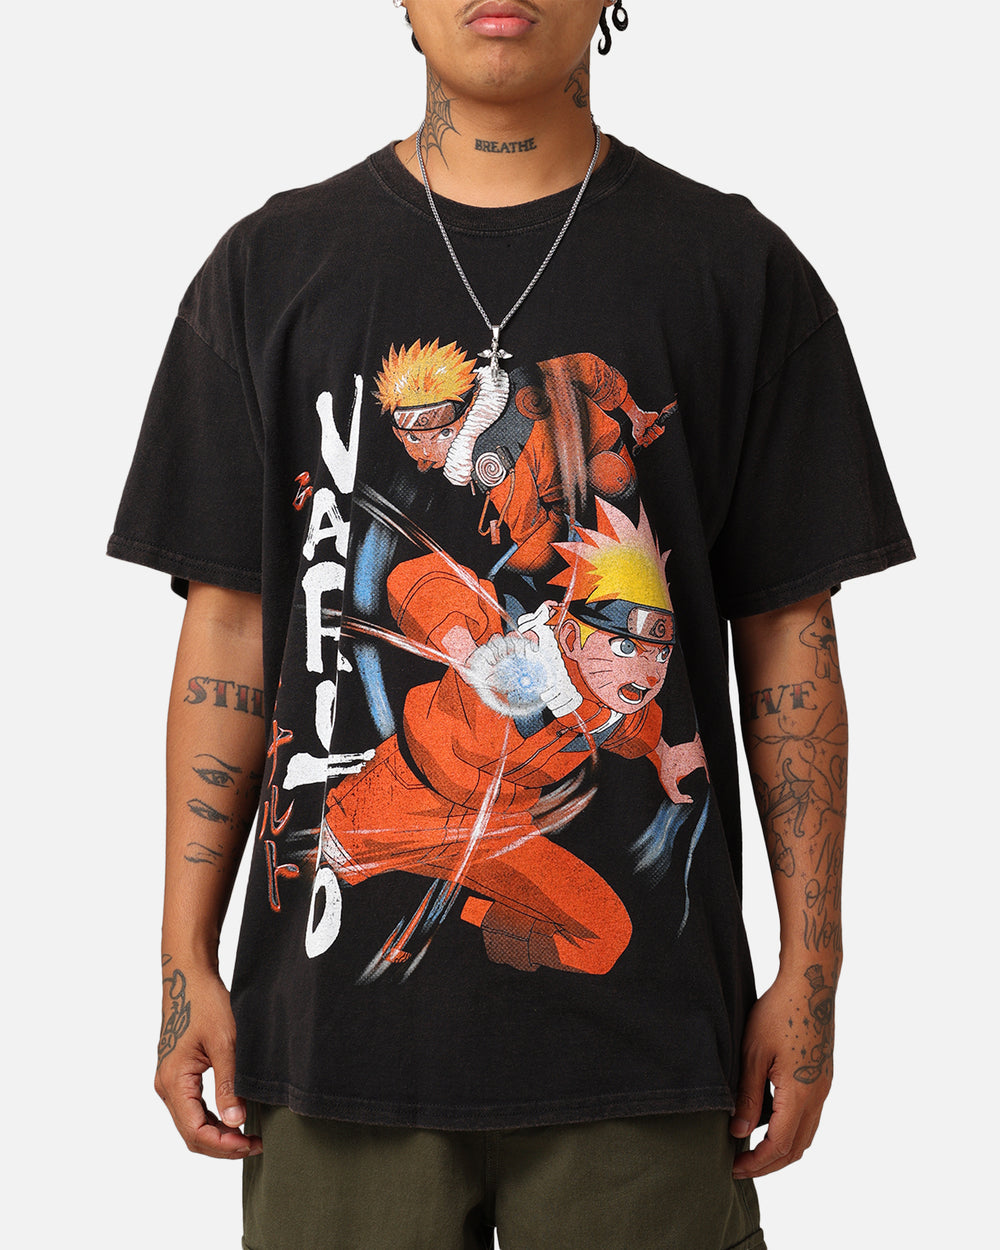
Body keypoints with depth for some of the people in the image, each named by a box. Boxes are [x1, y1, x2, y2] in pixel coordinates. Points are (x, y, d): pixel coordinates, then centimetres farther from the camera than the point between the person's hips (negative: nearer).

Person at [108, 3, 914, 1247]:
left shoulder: (736, 269, 5)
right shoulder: (273, 266, 7)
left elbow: (789, 642, 4)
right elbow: (227, 631, 6)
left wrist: (809, 972, 1)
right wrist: (188, 960, 2)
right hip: (342, 1008, 1)